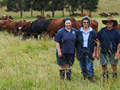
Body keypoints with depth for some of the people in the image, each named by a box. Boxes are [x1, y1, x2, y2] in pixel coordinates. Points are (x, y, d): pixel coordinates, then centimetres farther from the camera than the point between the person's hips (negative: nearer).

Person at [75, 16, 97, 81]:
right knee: (83, 66, 8)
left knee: (89, 67, -7)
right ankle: (85, 79, 21)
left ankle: (90, 80, 1)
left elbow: (95, 43, 1)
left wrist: (94, 52, -4)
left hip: (89, 52, -2)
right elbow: (76, 43, 8)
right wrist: (76, 52, 6)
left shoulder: (92, 32, 0)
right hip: (81, 51, 2)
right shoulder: (79, 32, 3)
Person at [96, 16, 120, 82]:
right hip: (103, 53, 2)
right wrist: (97, 52, 3)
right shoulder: (102, 31, 1)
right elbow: (98, 42, 6)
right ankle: (105, 80, 23)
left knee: (114, 67, 2)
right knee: (103, 66, 9)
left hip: (113, 53, -2)